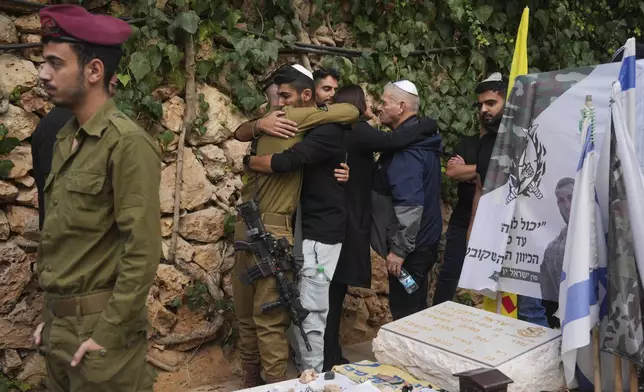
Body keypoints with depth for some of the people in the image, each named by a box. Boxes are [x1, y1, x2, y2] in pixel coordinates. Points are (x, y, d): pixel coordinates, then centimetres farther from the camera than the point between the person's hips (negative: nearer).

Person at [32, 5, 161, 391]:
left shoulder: (127, 143, -17)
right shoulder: (66, 139, 8)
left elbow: (143, 253, -20)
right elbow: (61, 240, 13)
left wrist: (108, 335, -17)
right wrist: (51, 315, 13)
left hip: (101, 324, -7)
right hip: (60, 321, 8)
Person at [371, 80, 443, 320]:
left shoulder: (406, 147, -22)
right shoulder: (421, 137, 10)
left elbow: (410, 205, -29)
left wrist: (399, 249, -24)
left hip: (410, 245, -10)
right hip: (423, 240, 10)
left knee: (405, 312, 2)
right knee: (414, 310, 20)